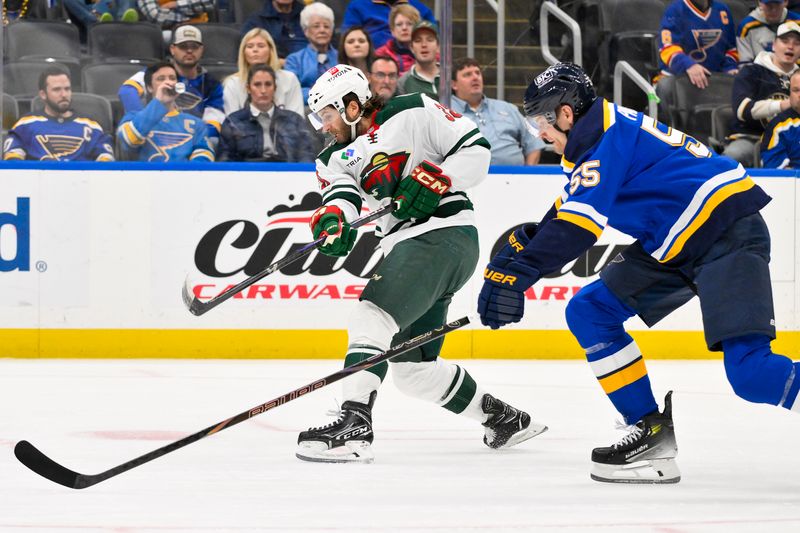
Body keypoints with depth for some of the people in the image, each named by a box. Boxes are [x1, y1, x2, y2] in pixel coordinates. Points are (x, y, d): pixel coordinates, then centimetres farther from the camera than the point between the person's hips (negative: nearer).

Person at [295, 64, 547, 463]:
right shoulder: (336, 158, 16)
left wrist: (433, 180, -18)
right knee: (412, 365, 11)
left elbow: (476, 151, -4)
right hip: (404, 250, 9)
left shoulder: (414, 113, -1)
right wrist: (331, 221, -27)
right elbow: (341, 198, -5)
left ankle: (353, 426, -37)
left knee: (372, 316, -25)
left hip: (446, 233, -9)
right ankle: (502, 418, 27)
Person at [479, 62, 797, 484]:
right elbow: (567, 211, 23)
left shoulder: (606, 134, -16)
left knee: (750, 373, -22)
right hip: (677, 243, 10)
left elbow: (580, 223, -26)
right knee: (589, 311, 5)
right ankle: (652, 432, 5)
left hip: (729, 230, -10)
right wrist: (524, 241, 8)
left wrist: (518, 270, -29)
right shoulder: (594, 138, 14)